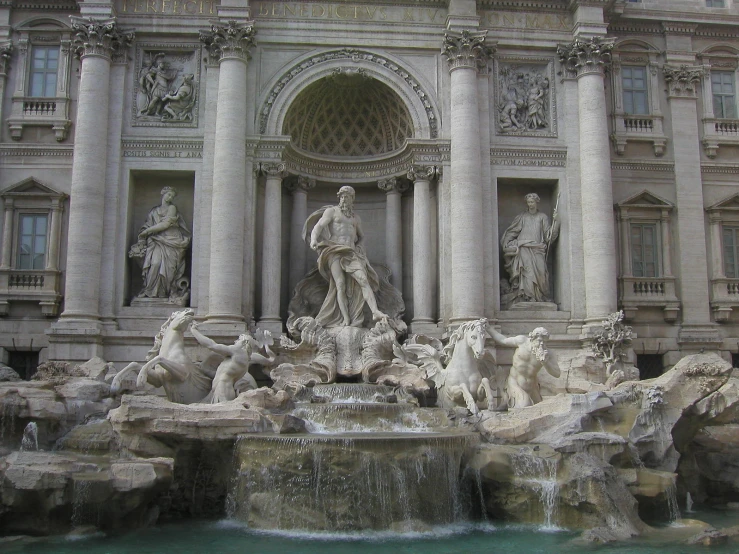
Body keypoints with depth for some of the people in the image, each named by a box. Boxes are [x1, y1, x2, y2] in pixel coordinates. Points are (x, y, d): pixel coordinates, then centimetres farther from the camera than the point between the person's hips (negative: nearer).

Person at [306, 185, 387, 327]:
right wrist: (313, 240, -24)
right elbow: (318, 227, -5)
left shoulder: (355, 218, 24)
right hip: (334, 252, -3)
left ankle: (375, 312, -31)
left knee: (363, 279, -19)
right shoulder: (331, 211, 9)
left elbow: (361, 236, 42)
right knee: (340, 284, -19)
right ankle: (346, 319, -22)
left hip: (350, 253, 4)